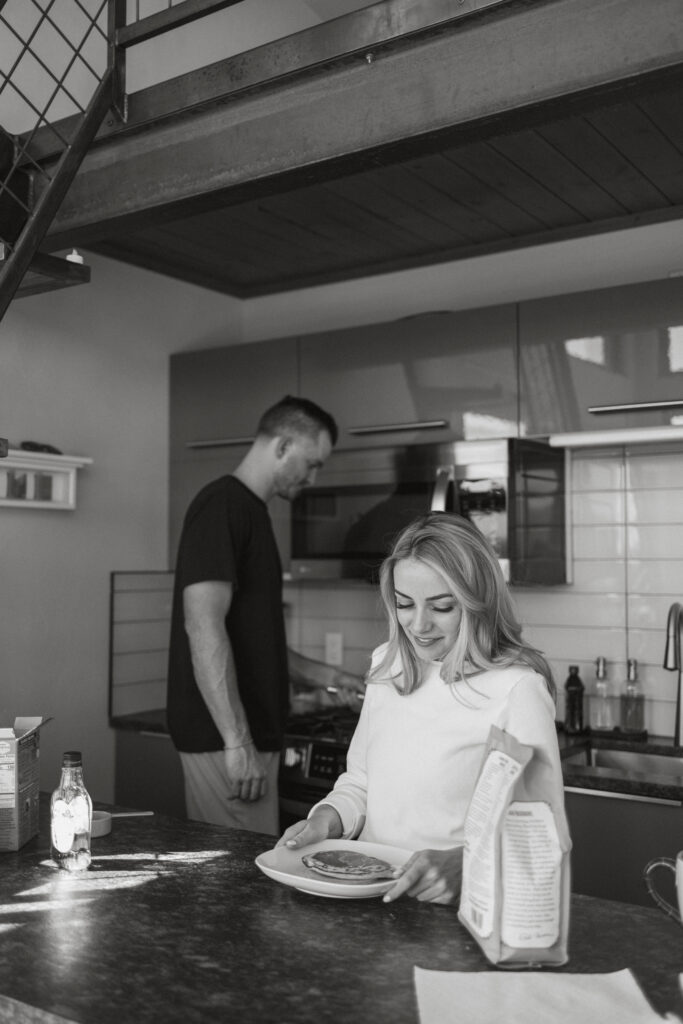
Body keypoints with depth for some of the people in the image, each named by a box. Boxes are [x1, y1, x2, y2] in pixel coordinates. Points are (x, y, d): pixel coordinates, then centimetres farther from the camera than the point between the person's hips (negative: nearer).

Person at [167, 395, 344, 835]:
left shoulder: (251, 509, 16)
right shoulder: (222, 506, -15)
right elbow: (203, 626, -23)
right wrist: (237, 742, -24)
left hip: (251, 733, 10)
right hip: (225, 740, -10)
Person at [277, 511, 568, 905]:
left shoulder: (518, 686, -11)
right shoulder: (387, 666, 10)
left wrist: (462, 861, -28)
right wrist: (329, 818, 0)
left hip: (460, 906, -4)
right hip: (373, 900, 4)